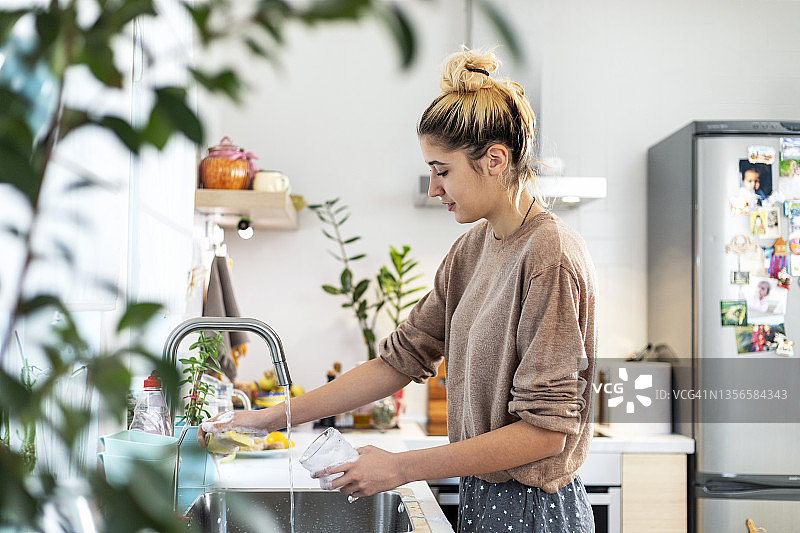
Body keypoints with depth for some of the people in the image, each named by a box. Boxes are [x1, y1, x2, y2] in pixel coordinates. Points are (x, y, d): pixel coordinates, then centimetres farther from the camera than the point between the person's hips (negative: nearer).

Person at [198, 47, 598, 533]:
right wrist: (272, 418, -1)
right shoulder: (473, 248, 7)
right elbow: (400, 359, 5)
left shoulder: (551, 256, -19)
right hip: (481, 494, 7)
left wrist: (402, 467, -21)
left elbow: (546, 428, -22)